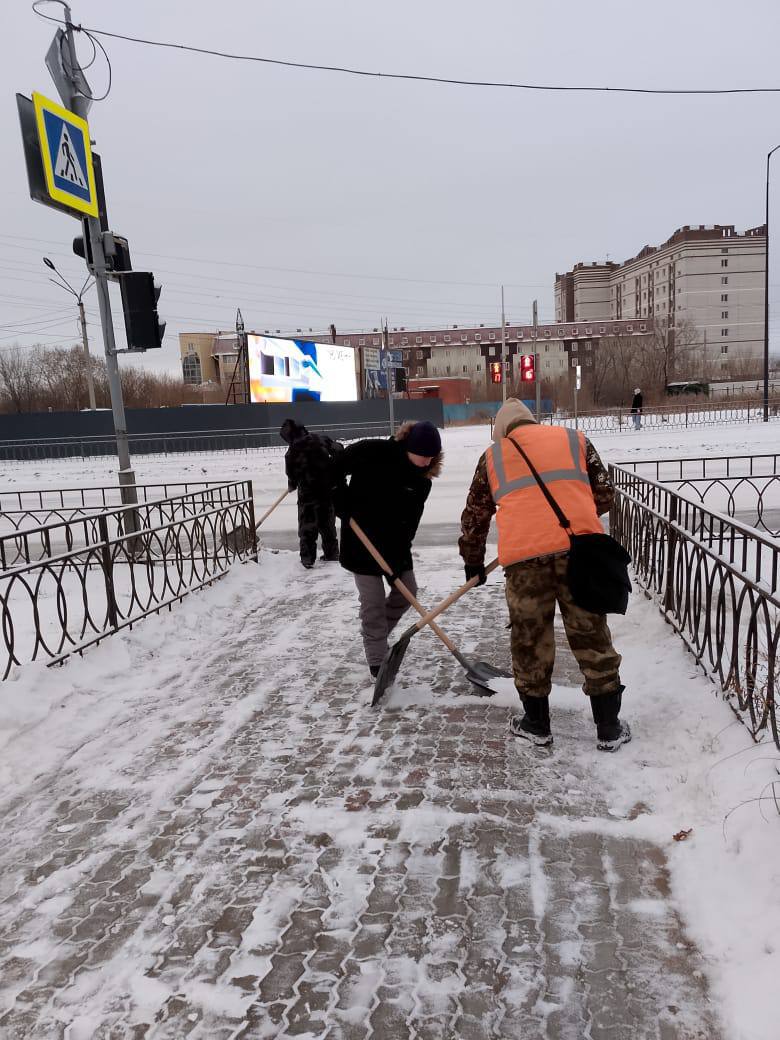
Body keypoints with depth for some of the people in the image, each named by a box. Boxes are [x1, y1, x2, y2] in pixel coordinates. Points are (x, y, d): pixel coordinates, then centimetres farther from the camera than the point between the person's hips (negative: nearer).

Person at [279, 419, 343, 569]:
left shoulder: (292, 451, -9)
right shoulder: (321, 438, 2)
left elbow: (292, 474, -4)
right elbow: (339, 450, 4)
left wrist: (292, 486, 16)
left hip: (308, 492, -4)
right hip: (329, 489, 4)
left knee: (307, 527, 7)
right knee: (328, 524, 18)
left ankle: (307, 558, 4)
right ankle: (332, 554, 24)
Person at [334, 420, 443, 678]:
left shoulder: (422, 477, -7)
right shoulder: (372, 452, -21)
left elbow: (409, 521, -9)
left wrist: (398, 557, -16)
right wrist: (344, 506, -16)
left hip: (394, 541, 5)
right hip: (360, 539, -5)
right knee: (373, 602, -5)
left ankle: (376, 634, 33)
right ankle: (377, 662, 7)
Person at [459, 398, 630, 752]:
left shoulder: (492, 456, 21)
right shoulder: (575, 440, 21)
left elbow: (475, 515, 25)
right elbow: (604, 496, 20)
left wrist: (473, 561, 38)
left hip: (523, 555, 0)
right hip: (580, 547, 1)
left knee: (530, 640, 14)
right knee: (592, 637, 11)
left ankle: (537, 725, 27)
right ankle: (609, 729, 21)